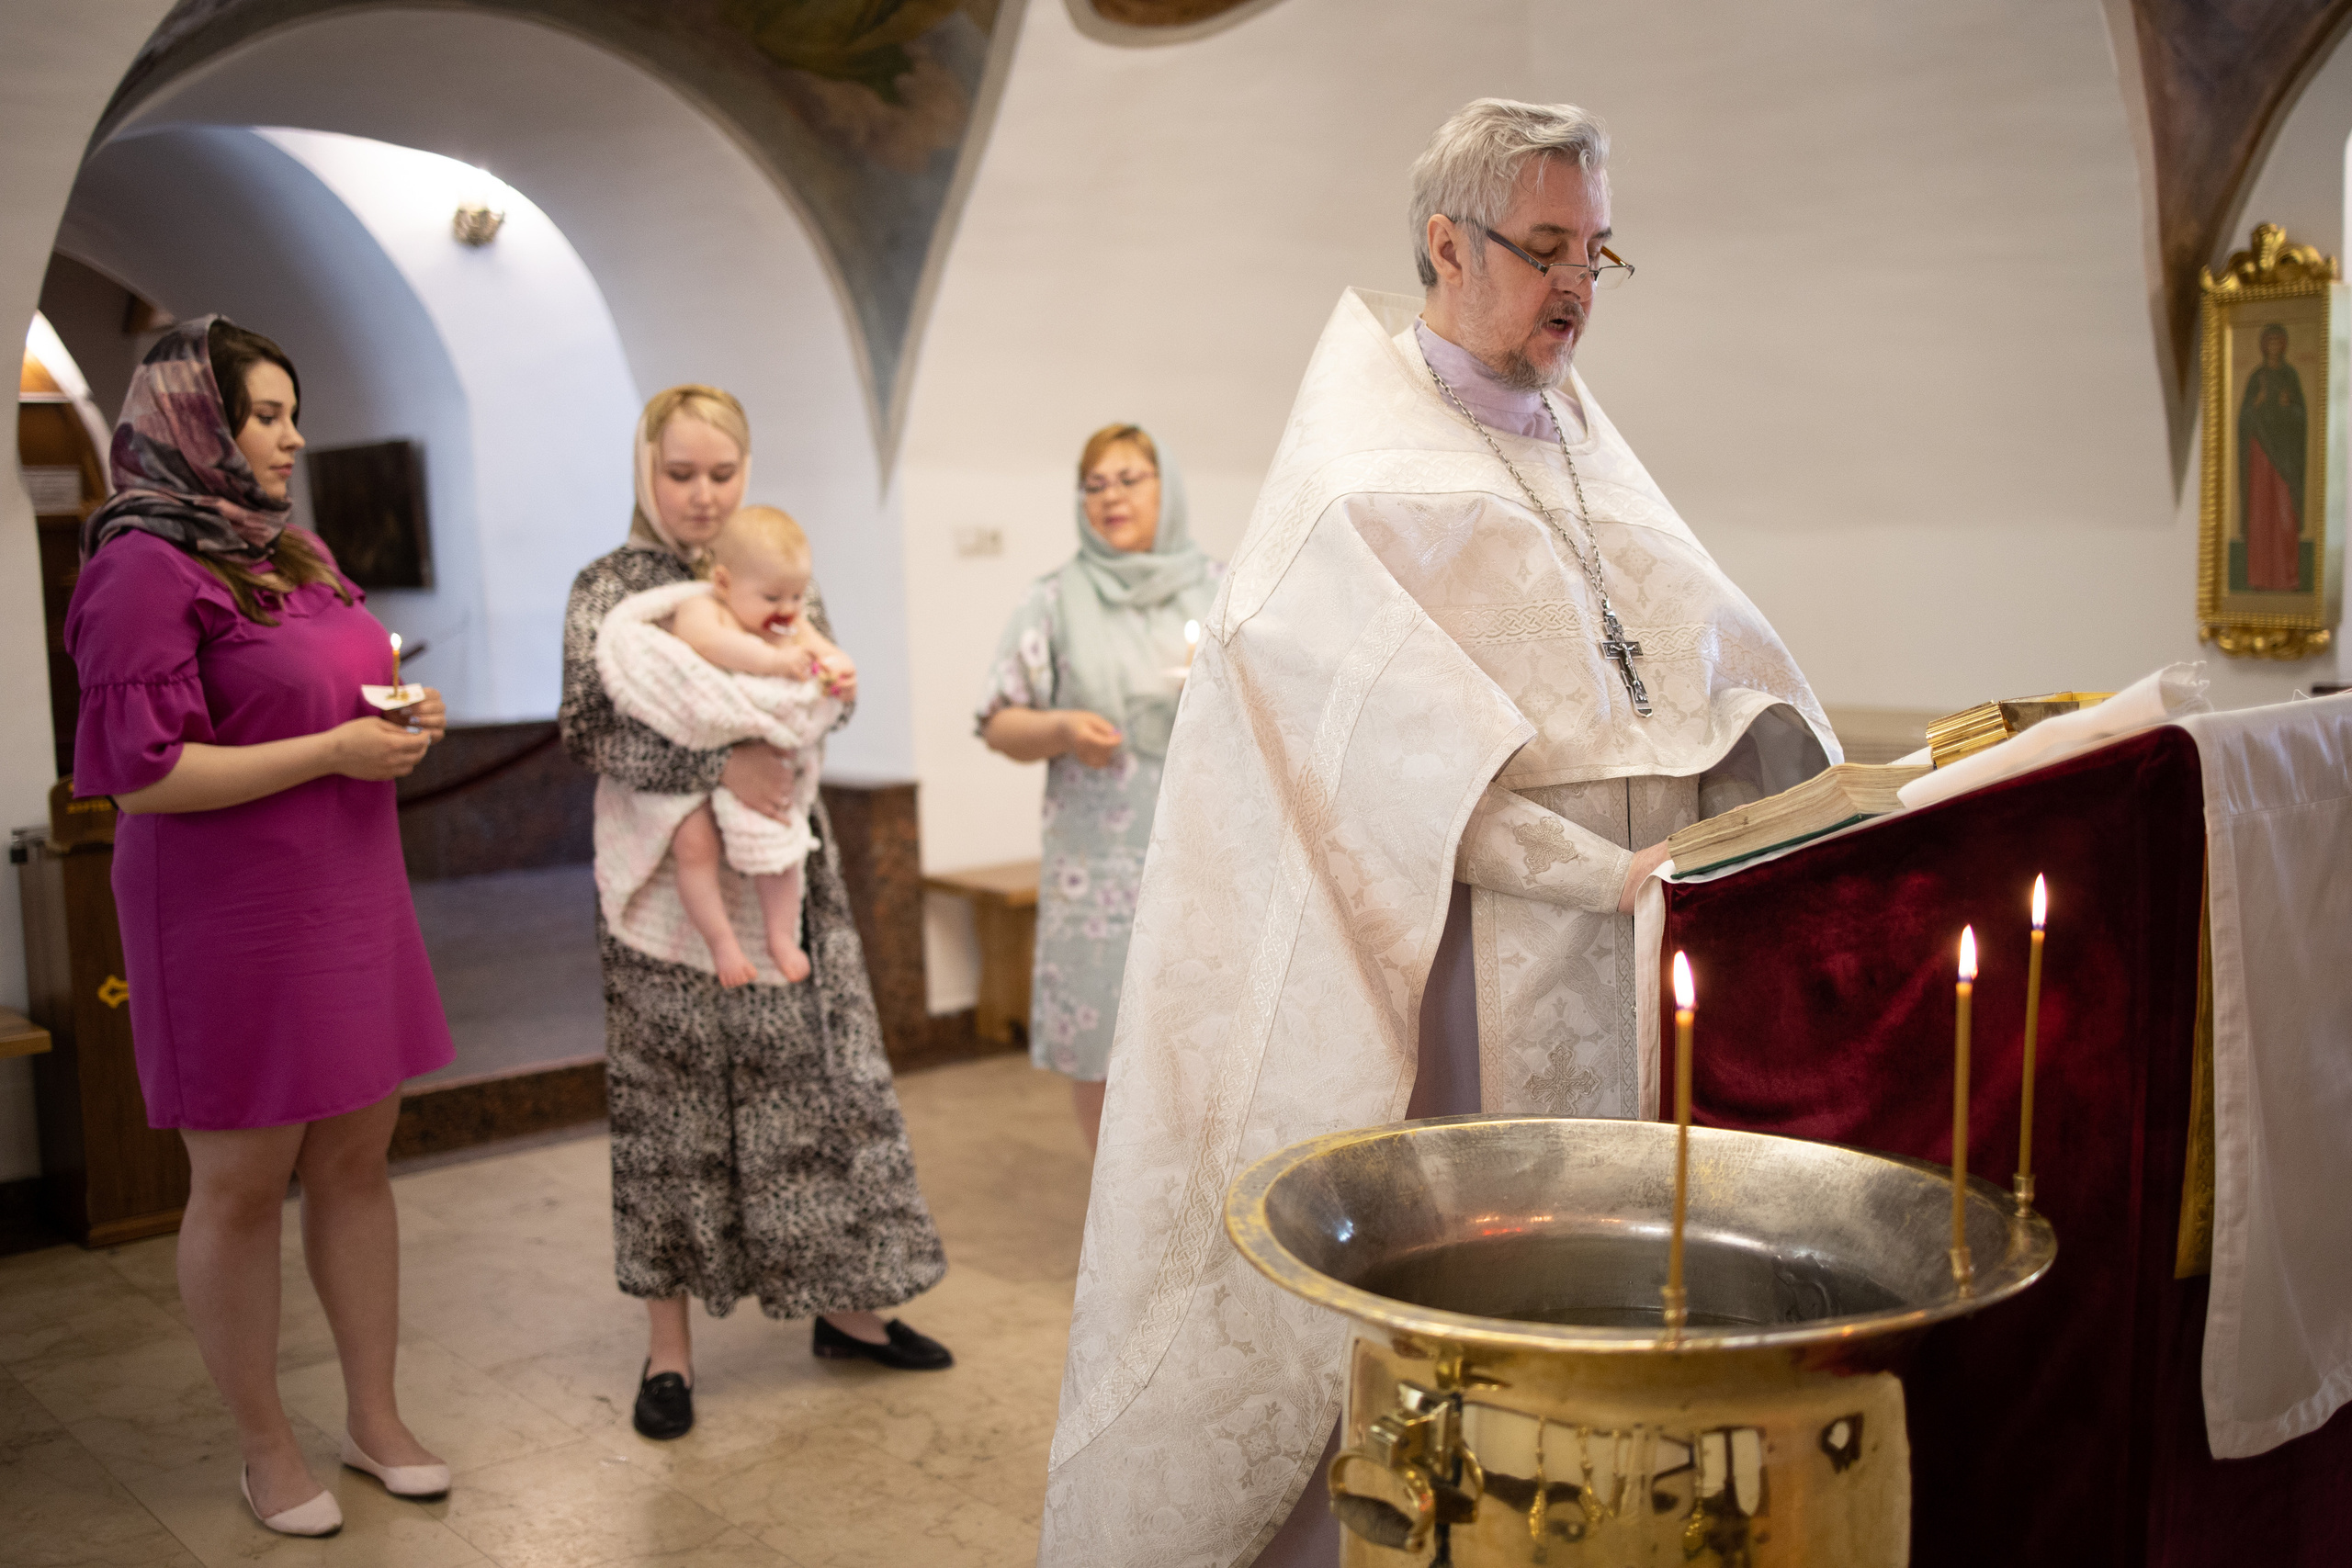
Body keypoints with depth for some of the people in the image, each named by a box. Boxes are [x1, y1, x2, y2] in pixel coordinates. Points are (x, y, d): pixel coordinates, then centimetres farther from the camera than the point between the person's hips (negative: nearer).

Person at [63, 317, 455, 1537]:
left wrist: (402, 720, 4)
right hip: (231, 919, -8)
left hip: (346, 898, 8)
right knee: (242, 1183, 5)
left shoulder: (292, 551, 13)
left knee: (357, 1159, 12)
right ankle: (265, 1448, 21)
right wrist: (335, 751, -18)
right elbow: (144, 775, -18)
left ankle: (374, 1415, 26)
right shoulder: (143, 567, -13)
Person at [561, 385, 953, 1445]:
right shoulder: (608, 589, -3)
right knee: (671, 1112, 3)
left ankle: (844, 1305, 24)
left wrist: (832, 684, -9)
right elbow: (588, 734, -13)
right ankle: (669, 1343, 17)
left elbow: (829, 689, 15)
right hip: (670, 889, -4)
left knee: (824, 1083, 8)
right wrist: (718, 767, -25)